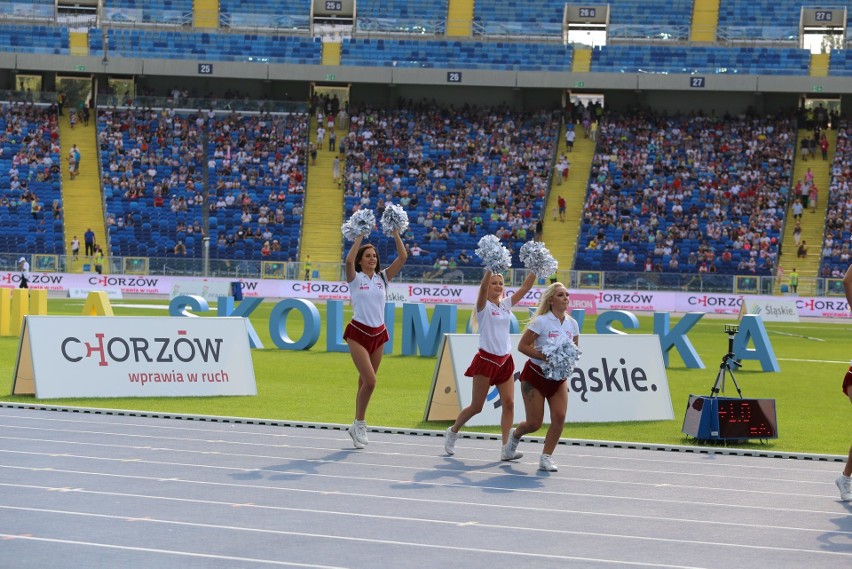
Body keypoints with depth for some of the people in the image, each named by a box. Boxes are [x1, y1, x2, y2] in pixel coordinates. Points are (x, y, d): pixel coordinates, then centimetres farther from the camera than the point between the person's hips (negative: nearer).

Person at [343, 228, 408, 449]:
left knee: (365, 382, 10)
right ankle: (360, 423, 0)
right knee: (370, 381, -15)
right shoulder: (355, 278, -3)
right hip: (358, 333, -5)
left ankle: (357, 426, 21)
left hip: (378, 333, 5)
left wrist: (395, 233, -9)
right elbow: (349, 260, -25)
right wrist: (360, 236, -21)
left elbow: (403, 257, -2)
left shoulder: (383, 277, 7)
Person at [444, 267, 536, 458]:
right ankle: (453, 431, 26)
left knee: (508, 403, -5)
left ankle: (507, 449, -7)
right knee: (476, 406, 2)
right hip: (486, 360, -5)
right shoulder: (483, 306, -6)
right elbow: (483, 287, -26)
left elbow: (525, 288, 3)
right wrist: (491, 267, -37)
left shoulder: (506, 304, 10)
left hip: (505, 361, 5)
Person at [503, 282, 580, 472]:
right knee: (534, 423, -1)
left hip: (559, 378, 5)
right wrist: (544, 357, -24)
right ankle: (515, 435, 35)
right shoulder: (541, 321, -16)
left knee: (559, 417, -13)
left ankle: (546, 458, 0)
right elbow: (522, 346, -14)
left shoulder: (572, 324, 1)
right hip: (535, 375, -5)